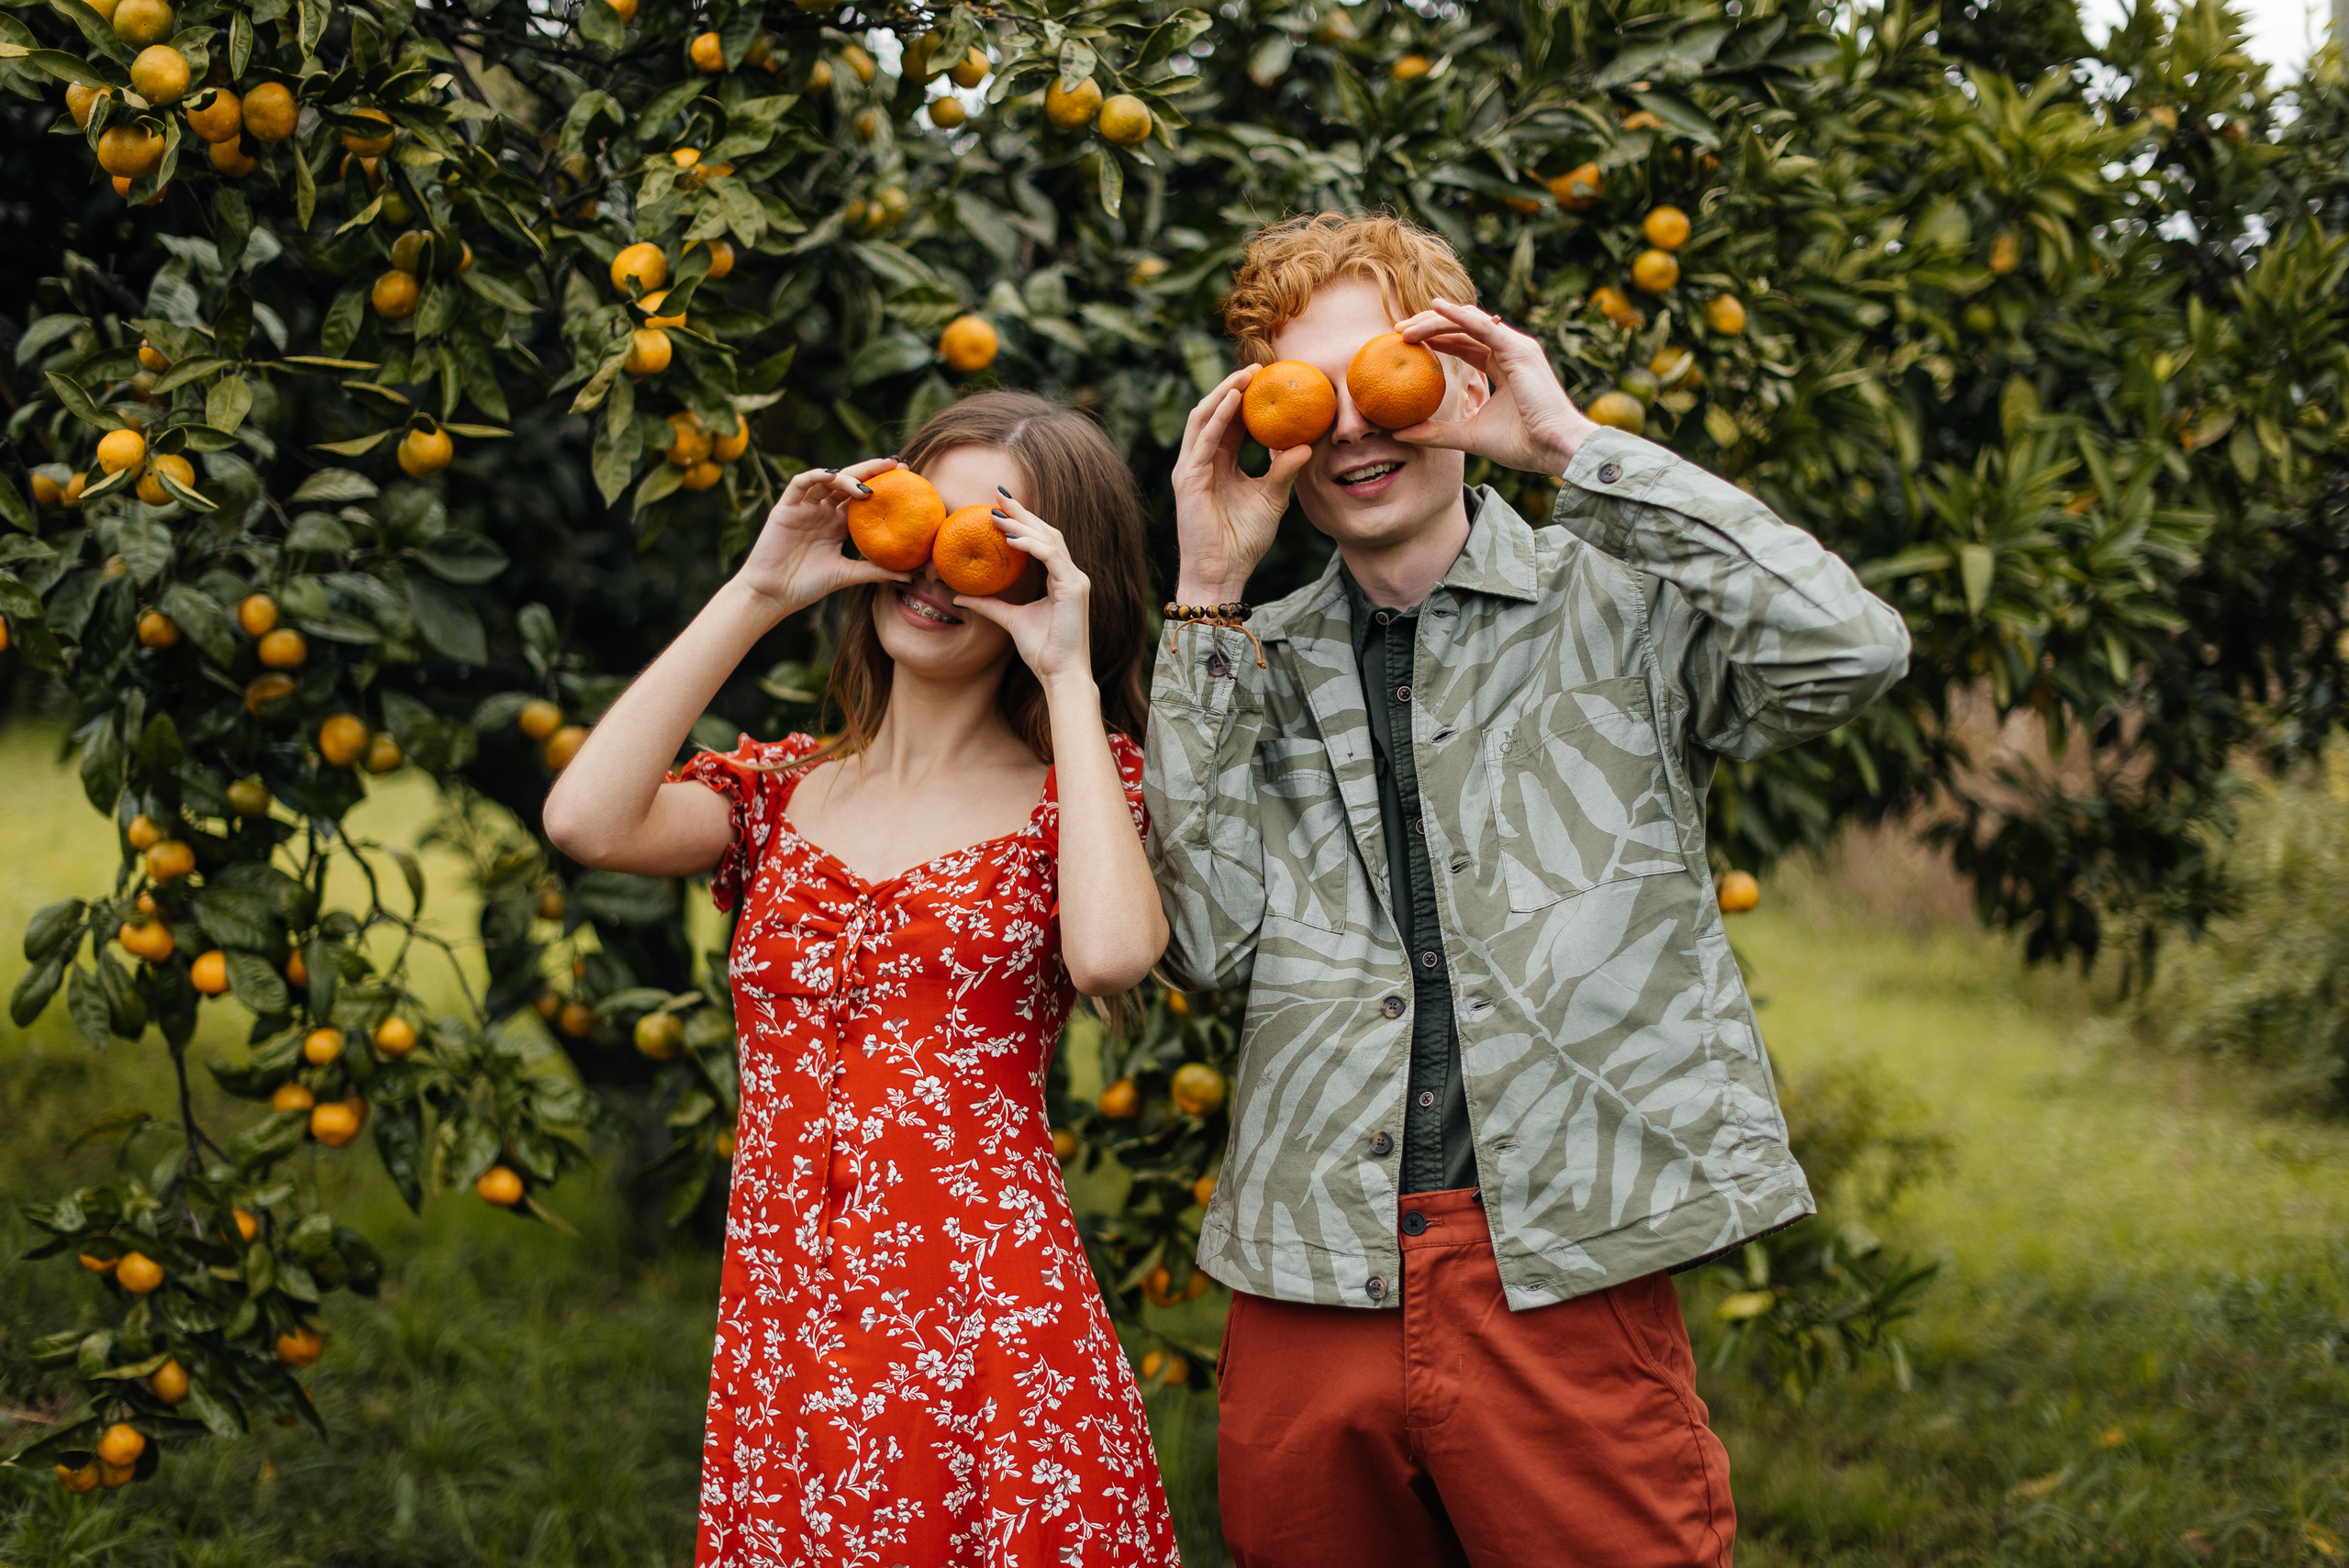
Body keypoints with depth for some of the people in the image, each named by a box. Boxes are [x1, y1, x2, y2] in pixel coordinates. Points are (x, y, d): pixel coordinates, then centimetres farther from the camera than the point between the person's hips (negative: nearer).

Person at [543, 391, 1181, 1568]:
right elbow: (586, 820, -7)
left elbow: (1110, 952, -17)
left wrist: (1070, 676, -8)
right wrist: (756, 593, -1)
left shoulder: (1071, 791, 5)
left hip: (991, 1333, -3)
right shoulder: (781, 792, 13)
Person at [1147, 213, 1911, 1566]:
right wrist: (1209, 600, -1)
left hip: (1564, 1287, -3)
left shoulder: (1616, 602, 5)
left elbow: (1853, 651, -14)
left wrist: (1570, 443, -11)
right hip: (1308, 1292, 3)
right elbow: (1214, 941, 0)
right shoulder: (1258, 667, 14)